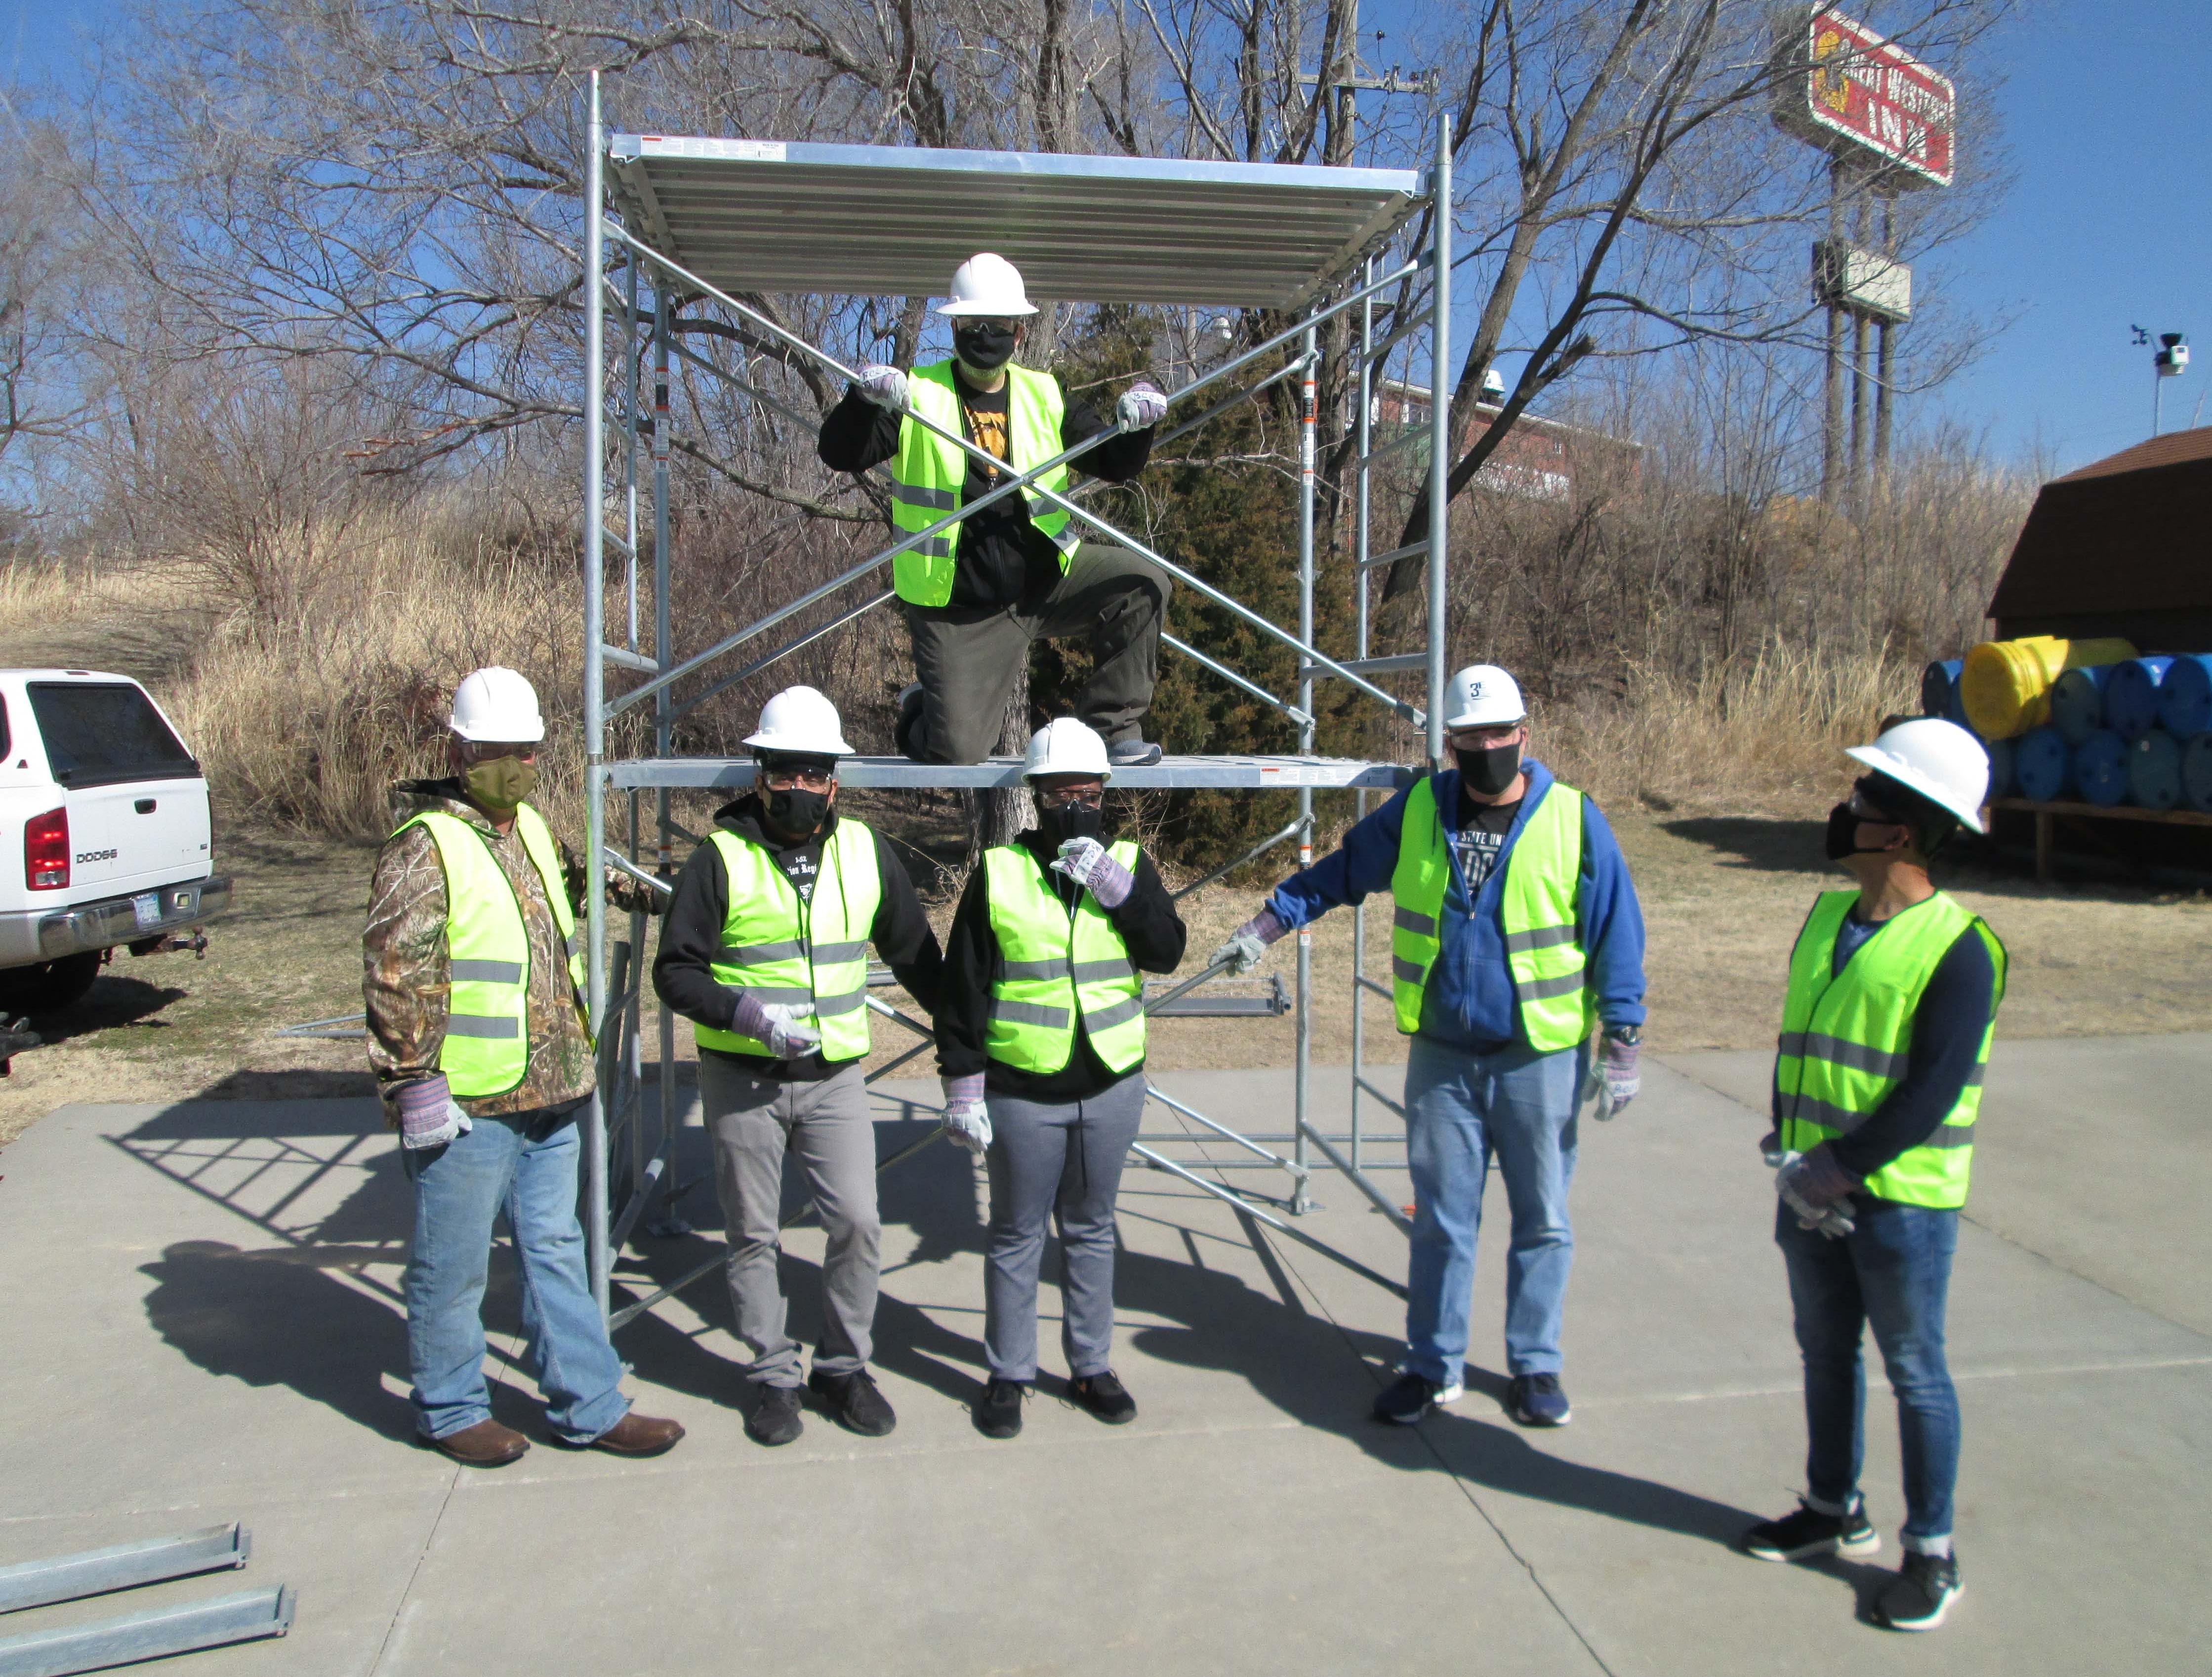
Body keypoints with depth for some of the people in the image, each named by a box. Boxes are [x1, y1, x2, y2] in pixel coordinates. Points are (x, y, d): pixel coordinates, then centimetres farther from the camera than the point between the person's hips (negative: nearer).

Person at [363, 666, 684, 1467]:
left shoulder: (531, 829, 12)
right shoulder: (427, 845, -13)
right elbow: (396, 974, -18)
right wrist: (415, 1084, -20)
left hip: (548, 1098, 8)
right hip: (465, 1105, -8)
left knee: (556, 1251, 15)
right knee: (452, 1265, 7)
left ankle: (587, 1406, 24)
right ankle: (450, 1409, 26)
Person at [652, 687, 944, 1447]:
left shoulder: (865, 851, 4)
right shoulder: (721, 858, -7)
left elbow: (914, 953, 15)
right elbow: (674, 970, -6)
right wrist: (740, 1010, -23)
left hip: (833, 1077, 2)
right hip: (741, 1080, -2)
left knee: (858, 1224, -2)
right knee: (754, 1237, 8)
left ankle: (844, 1368, 18)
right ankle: (774, 1377, 24)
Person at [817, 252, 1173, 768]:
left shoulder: (1045, 397, 6)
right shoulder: (917, 394, -4)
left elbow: (1114, 465, 5)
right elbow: (840, 455, -14)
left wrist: (1137, 425, -16)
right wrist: (865, 397, -33)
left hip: (1046, 579, 4)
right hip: (959, 610, -3)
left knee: (1143, 583, -18)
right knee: (956, 753, -12)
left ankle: (1112, 725, -3)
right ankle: (921, 710, 27)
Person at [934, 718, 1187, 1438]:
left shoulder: (1128, 864, 3)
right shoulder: (998, 872, -4)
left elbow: (1166, 951, -9)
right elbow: (962, 988, -3)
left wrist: (1112, 885, -19)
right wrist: (962, 1086, -6)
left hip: (1112, 1087, 2)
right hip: (1022, 1092, -2)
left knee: (1091, 1230, 15)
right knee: (1017, 1235, 9)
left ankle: (1091, 1366, 28)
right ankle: (1008, 1375, 23)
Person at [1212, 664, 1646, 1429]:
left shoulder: (1574, 821, -8)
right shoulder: (1418, 812, 0)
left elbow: (1615, 936, -4)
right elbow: (1338, 873, 12)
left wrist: (1621, 1045, -4)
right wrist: (1265, 926, 9)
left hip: (1542, 1060, -2)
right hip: (1442, 1058, 2)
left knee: (1542, 1221, 11)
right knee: (1440, 1221, 11)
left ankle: (1536, 1364, 28)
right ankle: (1433, 1365, 25)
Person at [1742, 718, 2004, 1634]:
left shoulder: (1956, 947, -15)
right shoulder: (1826, 919, 6)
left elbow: (1933, 1094, -19)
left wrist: (1834, 1170, -18)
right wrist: (1790, 1156, -5)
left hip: (1903, 1199, -7)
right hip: (1811, 1193, 7)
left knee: (1914, 1371, 7)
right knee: (1826, 1351, 18)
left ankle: (1931, 1552, 22)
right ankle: (1835, 1510, 36)